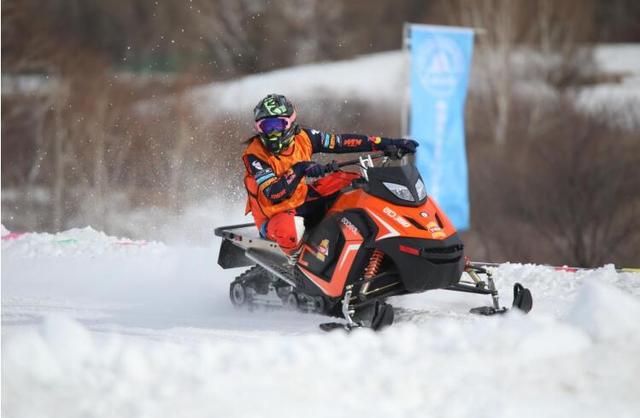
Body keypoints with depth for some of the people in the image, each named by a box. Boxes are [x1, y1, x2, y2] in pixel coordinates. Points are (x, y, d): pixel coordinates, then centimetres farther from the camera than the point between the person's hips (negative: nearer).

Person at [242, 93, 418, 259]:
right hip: (275, 215, -6)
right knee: (288, 229, -42)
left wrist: (388, 143, -12)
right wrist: (299, 169, -42)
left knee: (349, 180, -4)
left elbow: (343, 142, -6)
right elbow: (273, 194, -30)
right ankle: (296, 260, -11)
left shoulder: (302, 138, -6)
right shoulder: (255, 155, -21)